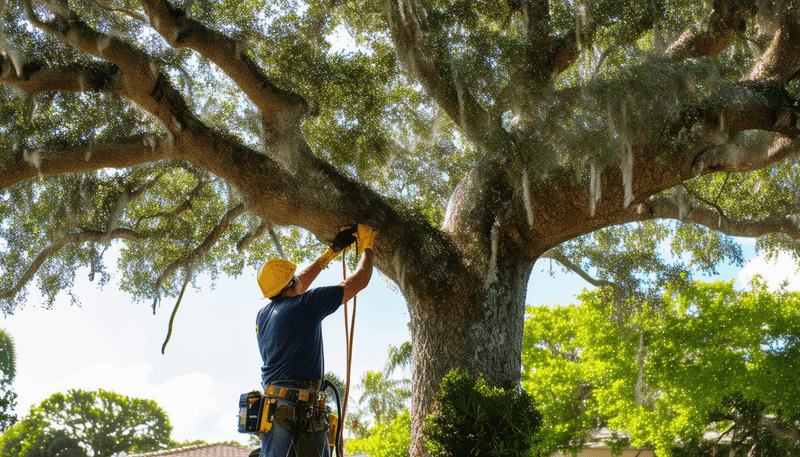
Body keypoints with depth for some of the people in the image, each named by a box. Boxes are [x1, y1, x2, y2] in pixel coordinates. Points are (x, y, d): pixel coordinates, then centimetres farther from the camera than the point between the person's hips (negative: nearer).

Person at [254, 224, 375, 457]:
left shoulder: (263, 314, 18)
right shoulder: (307, 304, -3)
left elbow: (298, 284, 37)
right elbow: (360, 280, 5)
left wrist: (331, 252, 43)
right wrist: (367, 246, 25)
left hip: (271, 409, 7)